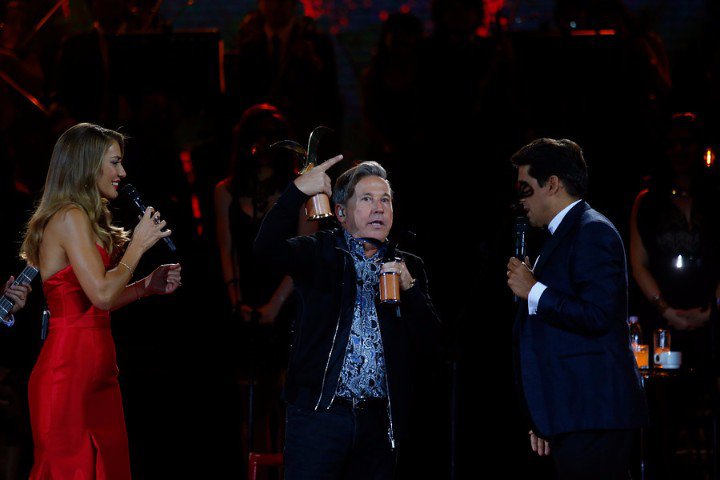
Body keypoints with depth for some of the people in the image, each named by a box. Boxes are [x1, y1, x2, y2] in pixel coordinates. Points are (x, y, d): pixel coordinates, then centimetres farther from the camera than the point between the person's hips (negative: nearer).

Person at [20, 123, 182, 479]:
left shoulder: (83, 219, 19)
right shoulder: (70, 217, -11)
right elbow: (102, 295, -19)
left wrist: (148, 286, 12)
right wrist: (138, 245, -7)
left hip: (96, 375, 10)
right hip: (69, 372, -10)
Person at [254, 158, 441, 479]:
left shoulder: (408, 268, 14)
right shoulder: (319, 253, 5)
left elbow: (430, 341, 6)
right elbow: (267, 249, -15)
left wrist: (409, 288, -8)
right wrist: (299, 191, -21)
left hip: (379, 421, 3)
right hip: (318, 414, -3)